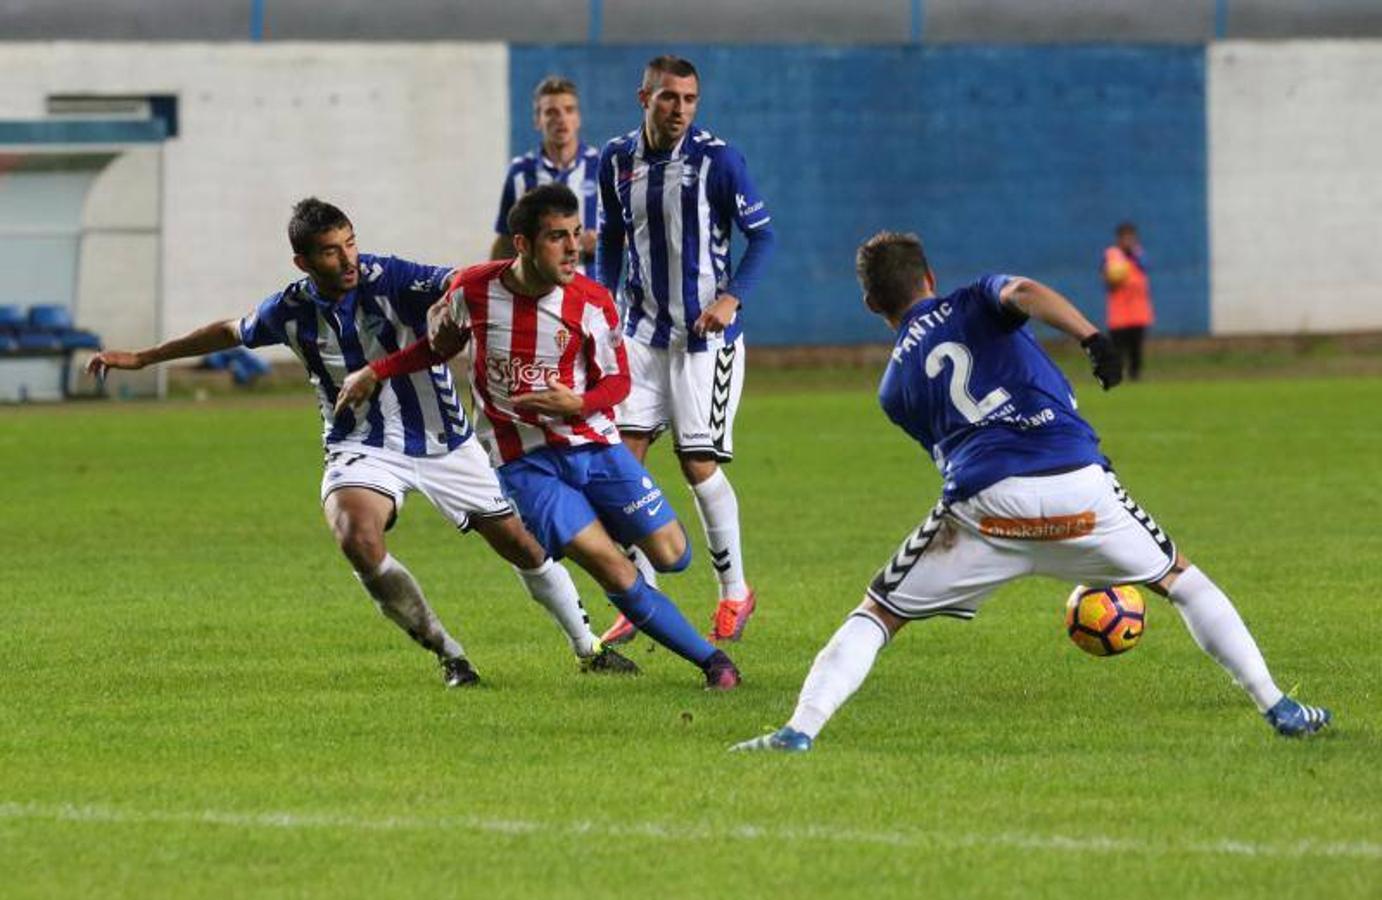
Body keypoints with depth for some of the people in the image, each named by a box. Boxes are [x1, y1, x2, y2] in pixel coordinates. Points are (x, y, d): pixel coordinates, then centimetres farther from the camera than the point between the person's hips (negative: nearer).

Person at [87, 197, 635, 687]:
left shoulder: (389, 280, -18)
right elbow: (232, 333, 13)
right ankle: (449, 655, -11)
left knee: (519, 542, 3)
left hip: (441, 439, -1)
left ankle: (589, 648, 28)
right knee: (357, 539, -29)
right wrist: (143, 358, 22)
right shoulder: (292, 311, -7)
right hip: (363, 449, 1)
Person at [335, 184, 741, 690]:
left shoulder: (592, 302, -10)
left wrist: (576, 404, -20)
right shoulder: (473, 290, -10)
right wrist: (375, 373, 7)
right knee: (614, 571, -16)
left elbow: (617, 381, 0)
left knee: (671, 556, -1)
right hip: (523, 463, -2)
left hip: (593, 444, 2)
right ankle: (710, 659, -4)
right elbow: (440, 346, 12)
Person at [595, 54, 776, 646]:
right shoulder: (617, 160, 2)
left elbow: (762, 235, -6)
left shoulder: (716, 158, -11)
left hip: (705, 332, -5)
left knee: (698, 463, -6)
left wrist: (731, 297, -18)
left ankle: (735, 591, 12)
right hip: (644, 330, 5)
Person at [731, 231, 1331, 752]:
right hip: (1078, 482, 0)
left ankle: (799, 729, -5)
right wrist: (1090, 337, -21)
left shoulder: (895, 387, 23)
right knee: (1177, 578, 23)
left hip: (984, 504, 0)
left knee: (878, 613, 13)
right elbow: (1024, 292, -5)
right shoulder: (975, 302, 20)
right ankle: (1278, 709, 20)